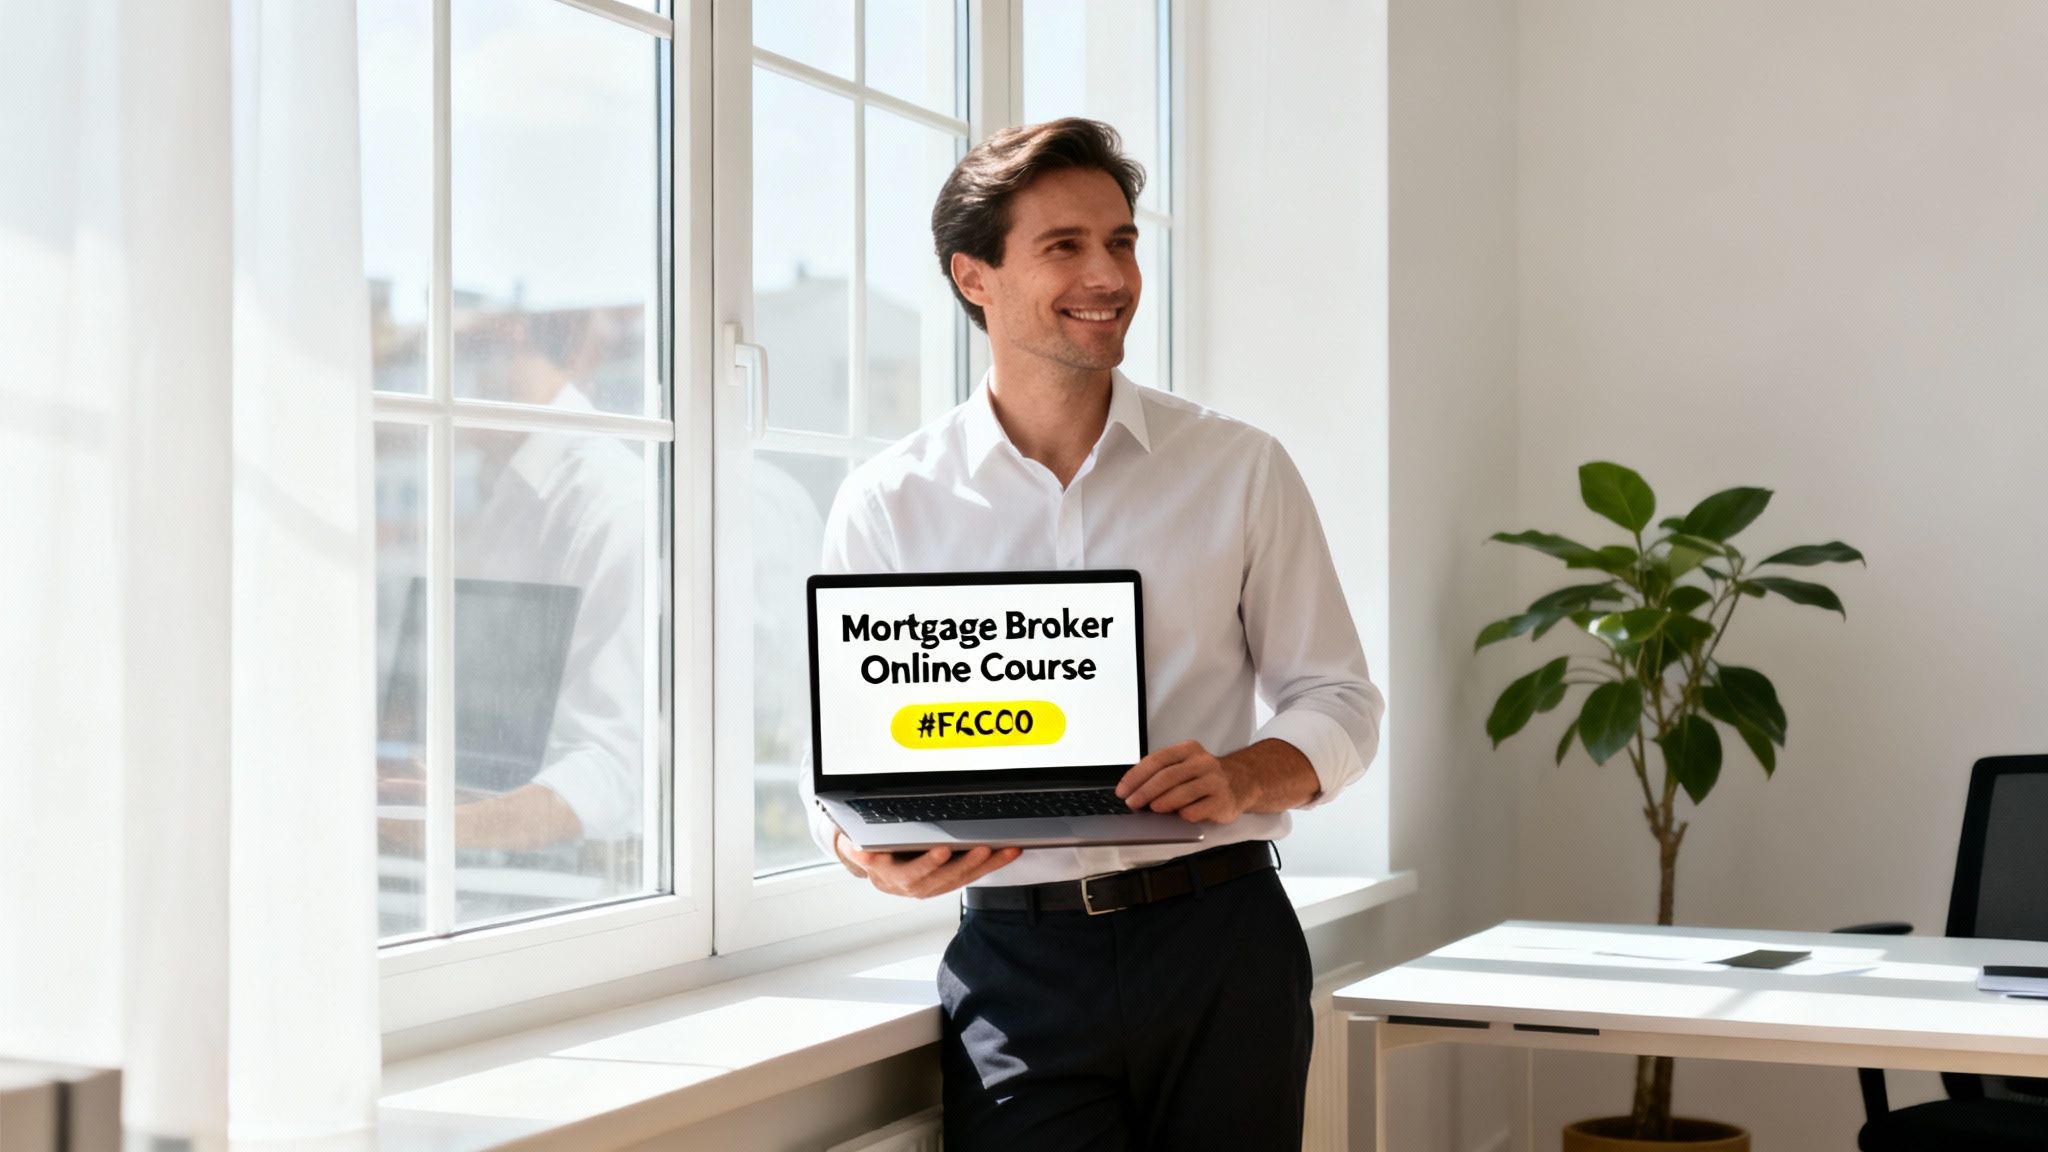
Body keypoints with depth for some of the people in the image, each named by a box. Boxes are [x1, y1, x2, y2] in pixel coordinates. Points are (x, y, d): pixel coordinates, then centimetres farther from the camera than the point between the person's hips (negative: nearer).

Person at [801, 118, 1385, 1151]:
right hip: (1018, 960, -1)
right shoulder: (886, 504, 4)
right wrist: (873, 853, -17)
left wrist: (1245, 777, -13)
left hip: (1221, 946, 1)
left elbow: (1339, 698, 8)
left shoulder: (1241, 471, 6)